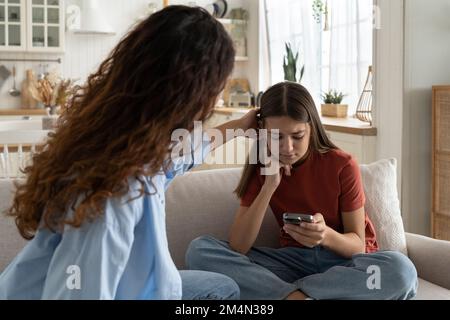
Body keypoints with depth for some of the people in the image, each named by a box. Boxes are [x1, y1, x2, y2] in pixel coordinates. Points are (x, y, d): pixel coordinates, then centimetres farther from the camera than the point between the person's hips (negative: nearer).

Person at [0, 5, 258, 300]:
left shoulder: (135, 142, -9)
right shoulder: (119, 191, -37)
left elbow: (177, 154, 15)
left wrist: (238, 126, 29)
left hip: (113, 284, 8)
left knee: (223, 288, 15)